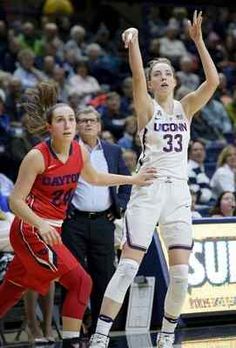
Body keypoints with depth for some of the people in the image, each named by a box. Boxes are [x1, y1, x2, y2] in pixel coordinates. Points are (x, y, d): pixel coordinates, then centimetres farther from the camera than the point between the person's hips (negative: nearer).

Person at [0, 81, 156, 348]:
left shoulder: (80, 151, 2)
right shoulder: (37, 156, -18)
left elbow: (93, 178, 24)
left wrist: (133, 180, 24)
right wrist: (41, 225, -32)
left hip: (52, 230, 7)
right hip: (30, 230, -7)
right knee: (80, 281, -16)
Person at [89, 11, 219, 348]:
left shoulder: (185, 107, 11)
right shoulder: (146, 107, 2)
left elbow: (213, 80, -3)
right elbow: (137, 76, -17)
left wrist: (198, 40, -11)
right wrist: (133, 41, -33)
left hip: (178, 193, 4)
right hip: (148, 190, -3)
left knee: (180, 274, -1)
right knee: (127, 268, -10)